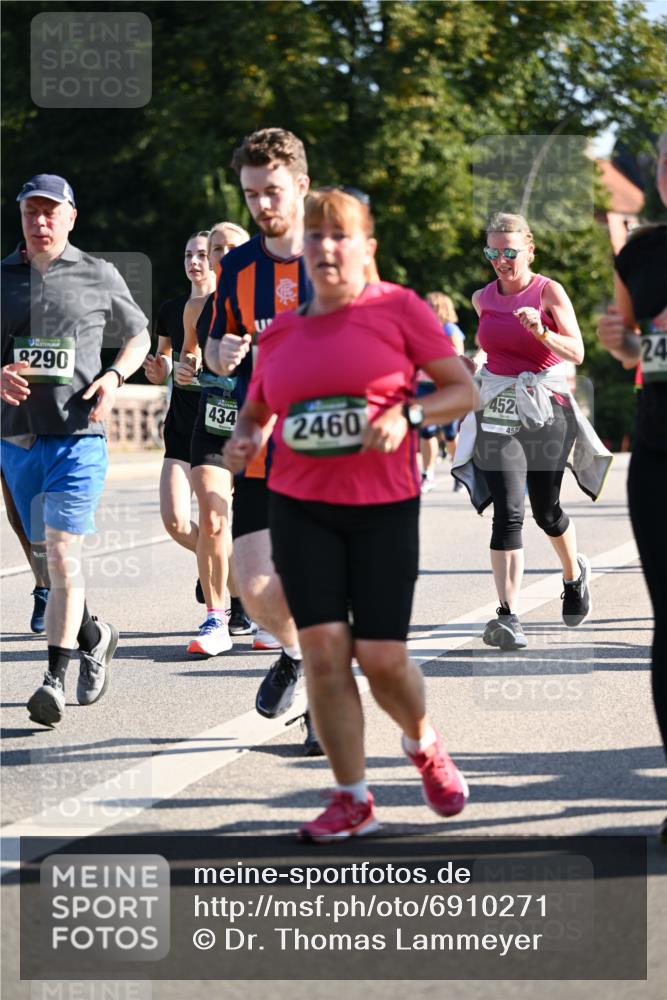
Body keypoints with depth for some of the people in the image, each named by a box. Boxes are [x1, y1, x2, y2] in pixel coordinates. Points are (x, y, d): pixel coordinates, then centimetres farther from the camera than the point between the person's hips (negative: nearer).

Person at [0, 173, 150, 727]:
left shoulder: (99, 276, 2)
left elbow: (138, 334, 15)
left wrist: (113, 377, -4)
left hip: (78, 436, -4)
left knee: (63, 555, -13)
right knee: (51, 553, 15)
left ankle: (55, 678, -14)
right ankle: (94, 637, 38)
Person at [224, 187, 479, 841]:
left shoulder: (398, 309, -1)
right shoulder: (280, 334, 9)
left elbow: (464, 389, -1)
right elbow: (255, 410, 22)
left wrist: (406, 414, -18)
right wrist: (243, 441, -1)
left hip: (385, 505, -2)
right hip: (299, 507, 3)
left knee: (381, 657, -4)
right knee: (323, 648, -8)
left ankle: (424, 745, 30)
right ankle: (351, 800, 2)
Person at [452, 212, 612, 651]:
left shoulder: (549, 292, -6)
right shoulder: (483, 299, 6)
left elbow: (577, 352, -16)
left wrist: (541, 332, -31)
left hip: (547, 411, -2)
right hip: (497, 413, 2)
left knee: (546, 510, 11)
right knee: (508, 512, -12)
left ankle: (575, 573, 44)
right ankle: (508, 616, -18)